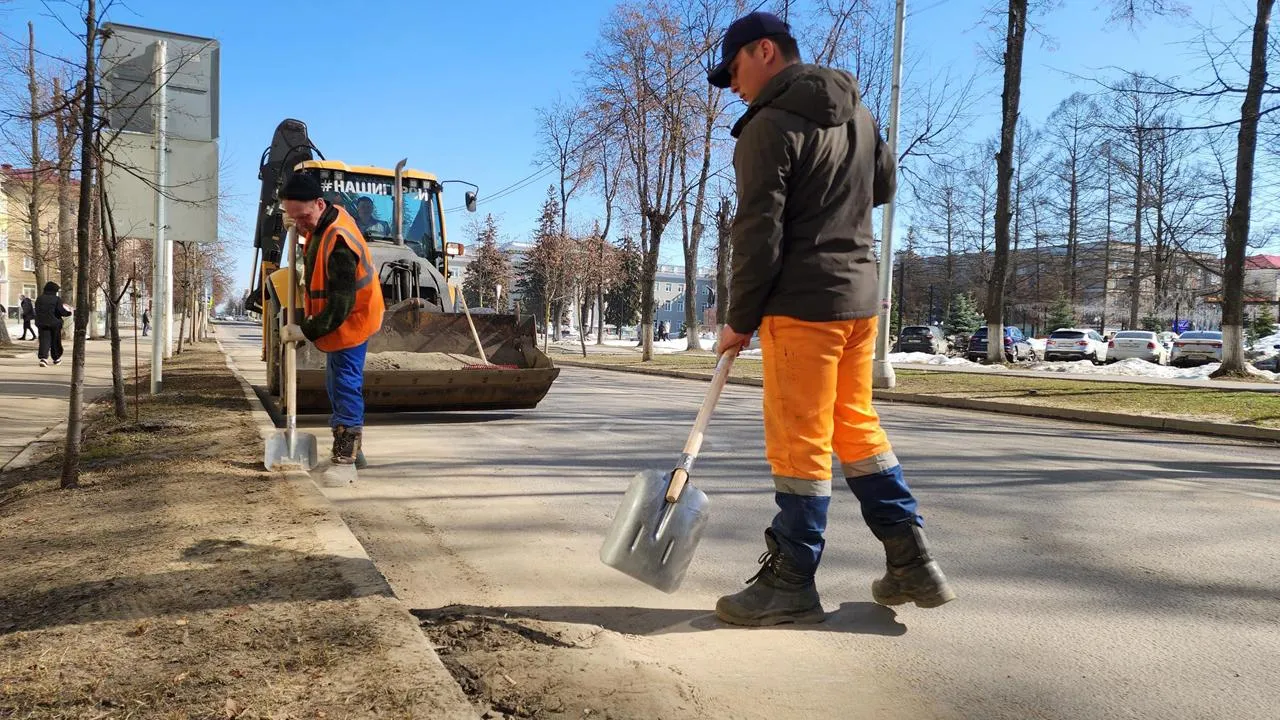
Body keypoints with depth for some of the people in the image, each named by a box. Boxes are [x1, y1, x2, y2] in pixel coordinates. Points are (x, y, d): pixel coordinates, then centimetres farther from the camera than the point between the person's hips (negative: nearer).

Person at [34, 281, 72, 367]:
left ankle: (43, 357, -20)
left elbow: (37, 311, 11)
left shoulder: (39, 299, 7)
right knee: (55, 341, 11)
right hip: (54, 323, -3)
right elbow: (61, 311, -12)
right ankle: (56, 358, 24)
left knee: (44, 340, -1)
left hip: (42, 323, 3)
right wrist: (68, 312, 7)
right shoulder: (57, 299, -9)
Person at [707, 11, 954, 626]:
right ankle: (911, 562, 19)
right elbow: (883, 187, 28)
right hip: (861, 296, 9)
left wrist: (740, 320, -8)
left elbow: (758, 235, -15)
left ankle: (791, 584, 8)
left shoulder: (770, 126, -11)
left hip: (803, 304, -8)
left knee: (799, 441, -2)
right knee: (857, 426, 16)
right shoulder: (857, 113, 14)